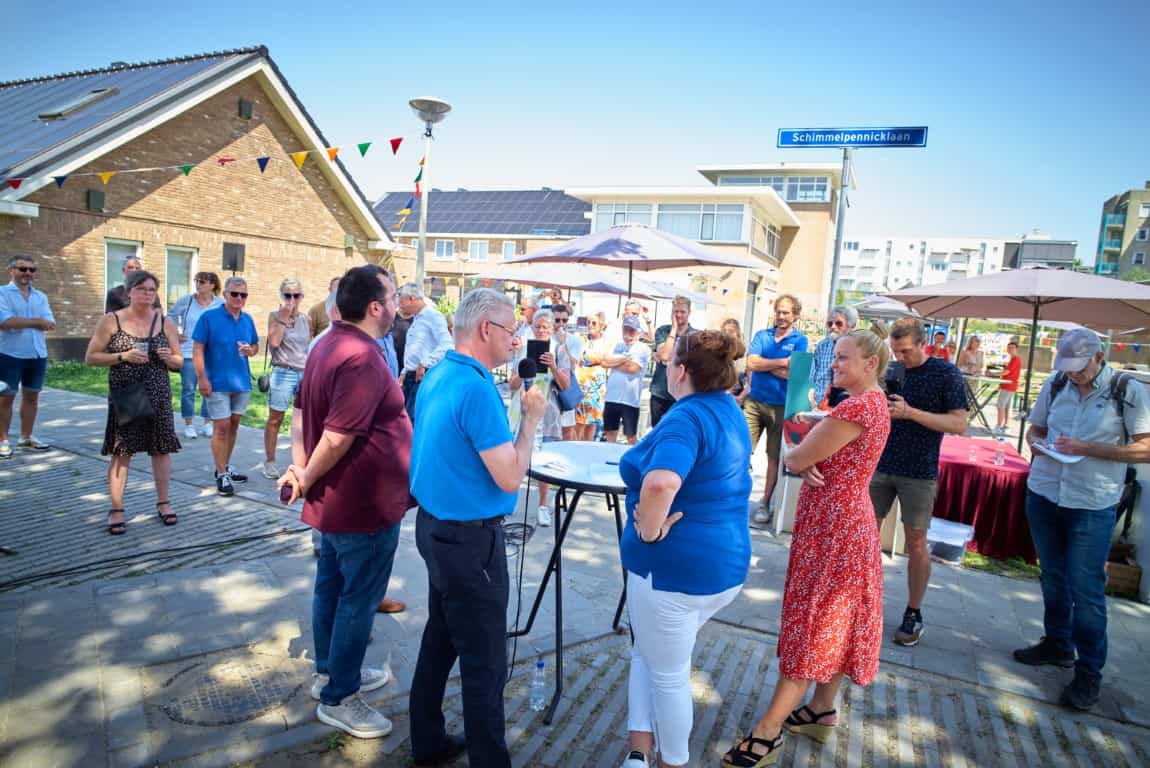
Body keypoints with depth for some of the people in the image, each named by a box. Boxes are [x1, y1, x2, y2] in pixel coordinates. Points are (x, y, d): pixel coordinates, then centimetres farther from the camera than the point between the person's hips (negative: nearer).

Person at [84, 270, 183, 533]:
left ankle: (163, 503, 21)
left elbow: (179, 362, 11)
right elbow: (90, 357, -1)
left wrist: (169, 358, -11)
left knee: (162, 448, 6)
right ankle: (116, 509, 10)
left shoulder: (166, 323, 6)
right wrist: (123, 357, -15)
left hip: (158, 395, 2)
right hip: (123, 395, -2)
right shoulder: (111, 321, 0)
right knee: (121, 451, 0)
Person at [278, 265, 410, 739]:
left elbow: (301, 411, 10)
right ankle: (338, 698, 20)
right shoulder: (363, 358, -27)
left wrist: (299, 465, 3)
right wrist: (308, 480, -13)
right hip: (366, 503, -10)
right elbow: (338, 437, -29)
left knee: (331, 587, 21)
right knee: (358, 600, 5)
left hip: (336, 499, 10)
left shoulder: (329, 345, 6)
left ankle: (330, 672, 39)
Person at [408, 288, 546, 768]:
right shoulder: (476, 387, -23)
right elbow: (510, 477, -23)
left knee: (440, 639, 21)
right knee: (484, 662, 3)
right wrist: (531, 418, -12)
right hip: (470, 539, -10)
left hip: (436, 526, 10)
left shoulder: (438, 376, 6)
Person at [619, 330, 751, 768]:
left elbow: (660, 482, -44)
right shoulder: (731, 411, 6)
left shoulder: (687, 417, -24)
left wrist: (649, 529, -27)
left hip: (674, 566, -9)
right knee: (648, 653, 26)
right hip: (725, 561, 9)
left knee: (667, 673, 14)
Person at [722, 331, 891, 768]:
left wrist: (799, 455, 1)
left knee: (810, 627, -3)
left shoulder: (858, 406, -22)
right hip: (844, 522, 10)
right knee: (833, 624, 19)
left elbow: (795, 458, -21)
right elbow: (816, 458, 10)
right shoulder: (871, 403, 11)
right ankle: (821, 711, 34)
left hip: (832, 527, -10)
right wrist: (809, 462, -12)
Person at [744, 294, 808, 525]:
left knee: (774, 458, 8)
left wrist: (763, 363, -6)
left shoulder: (800, 340, 0)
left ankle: (765, 504, 19)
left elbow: (790, 373, -13)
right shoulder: (762, 335, 8)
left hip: (781, 406, -2)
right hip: (754, 401, 2)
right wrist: (782, 362, -11)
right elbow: (751, 363, -8)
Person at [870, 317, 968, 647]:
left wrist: (910, 412, -22)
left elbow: (959, 424, -12)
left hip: (918, 472, -3)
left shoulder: (947, 374, -6)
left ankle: (913, 613, 19)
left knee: (916, 543, 5)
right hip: (880, 464, 4)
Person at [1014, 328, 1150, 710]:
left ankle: (1089, 672, 15)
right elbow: (1035, 428, 14)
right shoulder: (1055, 384, 2)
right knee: (1052, 577, 17)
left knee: (1086, 589, 1)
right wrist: (1038, 442, -9)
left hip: (1092, 506, -4)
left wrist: (1087, 449, -20)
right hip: (1043, 495, 4)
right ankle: (1057, 644, 36)